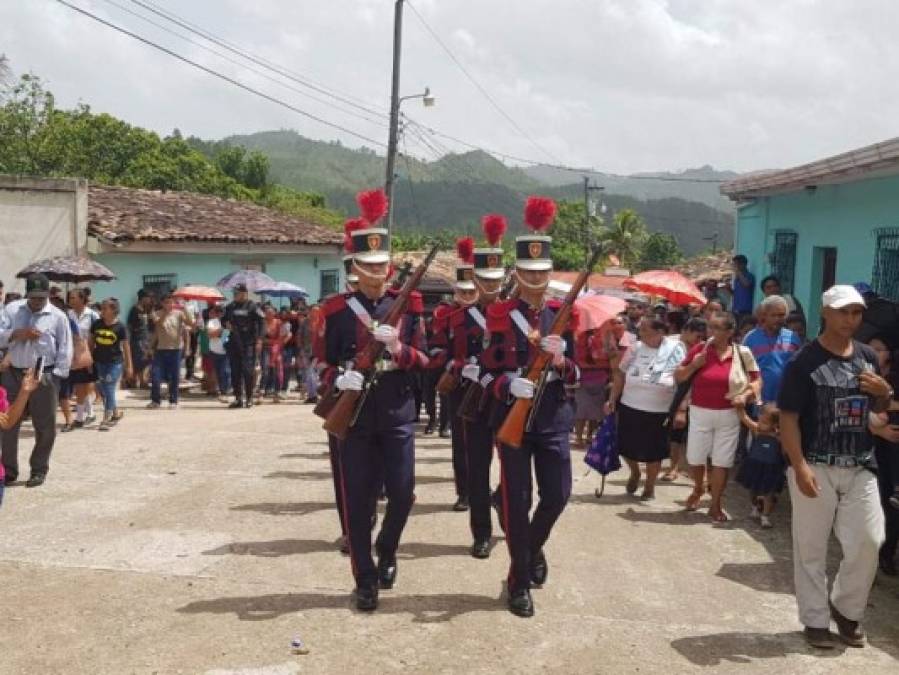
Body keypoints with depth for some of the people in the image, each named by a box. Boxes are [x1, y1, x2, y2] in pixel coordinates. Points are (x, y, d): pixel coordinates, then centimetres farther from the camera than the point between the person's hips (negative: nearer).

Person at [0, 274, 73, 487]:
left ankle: (39, 470, 18)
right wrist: (18, 333, -19)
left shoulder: (58, 317, -2)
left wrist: (55, 376, -7)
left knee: (44, 426, 4)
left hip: (44, 377, -2)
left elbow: (65, 351, -1)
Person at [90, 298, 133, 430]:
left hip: (115, 362, -4)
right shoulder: (96, 324, 2)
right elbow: (91, 342, 11)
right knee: (102, 391, 11)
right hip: (99, 362, 4)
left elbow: (126, 346, -2)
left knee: (109, 390, -6)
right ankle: (116, 413, 30)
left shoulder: (119, 327, -8)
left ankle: (106, 419, 0)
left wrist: (129, 366, -1)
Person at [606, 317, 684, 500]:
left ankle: (650, 486, 31)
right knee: (627, 446, 11)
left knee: (653, 451, 8)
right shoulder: (636, 348, -1)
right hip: (629, 408, 3)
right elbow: (620, 375, 7)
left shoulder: (675, 349, -9)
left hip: (659, 412, -3)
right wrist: (612, 399, 4)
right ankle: (634, 473, 42)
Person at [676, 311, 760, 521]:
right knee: (694, 458, 9)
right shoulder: (699, 349, -3)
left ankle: (715, 505, 20)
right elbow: (678, 377, 1)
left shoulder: (742, 353, -5)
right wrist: (694, 365, -17)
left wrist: (745, 396, -14)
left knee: (722, 461, 5)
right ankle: (698, 489, 40)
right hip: (700, 413, 1)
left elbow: (756, 381, 4)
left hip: (729, 415, -1)